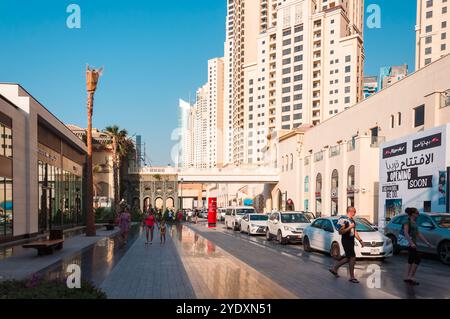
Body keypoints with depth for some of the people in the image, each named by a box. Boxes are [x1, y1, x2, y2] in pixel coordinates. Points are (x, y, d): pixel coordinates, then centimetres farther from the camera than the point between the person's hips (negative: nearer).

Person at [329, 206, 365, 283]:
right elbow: (340, 232, -19)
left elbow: (355, 232, 22)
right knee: (352, 258, -9)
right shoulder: (343, 219, -14)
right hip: (346, 241, -9)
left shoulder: (352, 220, 15)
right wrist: (350, 227, -22)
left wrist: (360, 240, 19)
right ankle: (352, 277, -1)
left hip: (351, 241, 9)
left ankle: (334, 269, 27)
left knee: (348, 258, 13)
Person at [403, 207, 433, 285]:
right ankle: (411, 277, -8)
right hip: (409, 243, -9)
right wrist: (411, 243, -31)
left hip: (413, 243, 9)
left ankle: (407, 277, 14)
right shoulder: (407, 222, -9)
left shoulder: (414, 223, 18)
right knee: (418, 258, -12)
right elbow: (406, 233, -20)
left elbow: (419, 234, 21)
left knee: (411, 260, 10)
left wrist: (427, 243, 18)